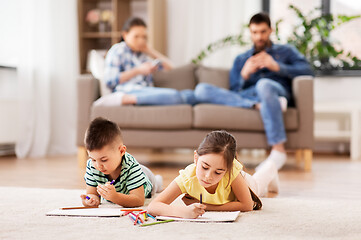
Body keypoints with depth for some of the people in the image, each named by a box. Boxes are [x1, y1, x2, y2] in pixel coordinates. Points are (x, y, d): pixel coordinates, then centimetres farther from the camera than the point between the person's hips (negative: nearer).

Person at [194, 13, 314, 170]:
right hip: (244, 97, 3)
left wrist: (276, 66, -3)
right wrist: (244, 75, -1)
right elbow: (234, 91, 18)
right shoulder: (241, 60, 31)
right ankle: (259, 105, -33)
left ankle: (278, 150, -38)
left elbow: (307, 71, 7)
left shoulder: (286, 51, 26)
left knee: (264, 84, -42)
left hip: (276, 89, -2)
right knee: (201, 90, -20)